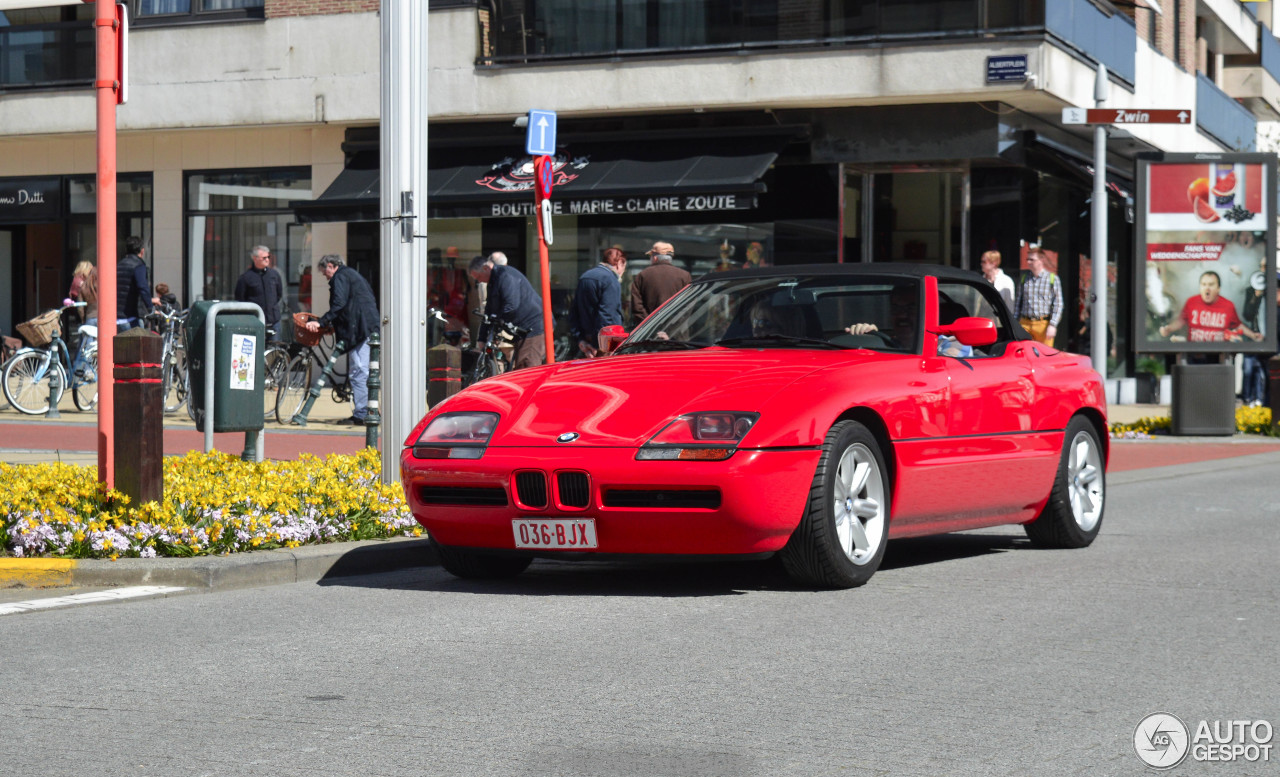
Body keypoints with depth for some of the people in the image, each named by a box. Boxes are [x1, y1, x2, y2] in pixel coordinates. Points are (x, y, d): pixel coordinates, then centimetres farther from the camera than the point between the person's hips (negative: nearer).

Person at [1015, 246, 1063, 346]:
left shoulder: (1053, 278, 0)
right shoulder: (1024, 278, 12)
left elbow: (1058, 304, -3)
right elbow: (1018, 303, 16)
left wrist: (1053, 325, -11)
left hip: (1044, 324, -3)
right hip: (1025, 324, 3)